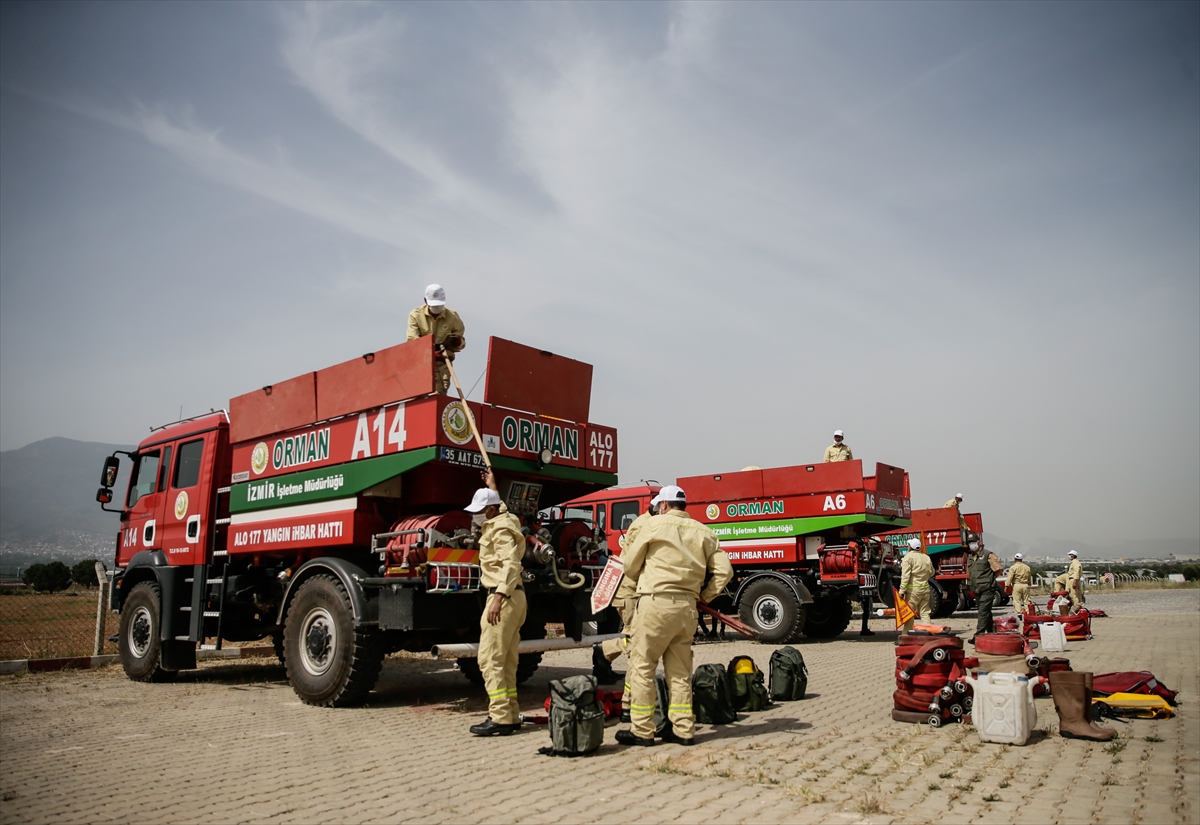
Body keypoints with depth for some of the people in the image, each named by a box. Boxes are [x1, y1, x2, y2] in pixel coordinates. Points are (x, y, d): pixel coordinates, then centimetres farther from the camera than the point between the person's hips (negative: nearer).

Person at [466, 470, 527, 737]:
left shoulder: (500, 529, -13)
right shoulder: (504, 519, 15)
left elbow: (510, 564, -26)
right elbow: (500, 507, 43)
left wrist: (498, 597, -32)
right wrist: (493, 488, 50)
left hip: (504, 597, -11)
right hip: (514, 597, 11)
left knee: (490, 659, -10)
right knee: (506, 661, 12)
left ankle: (500, 718, -10)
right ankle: (511, 715, 16)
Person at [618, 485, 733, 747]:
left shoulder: (655, 524, -2)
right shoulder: (703, 532, 10)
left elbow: (630, 564, 4)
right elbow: (724, 570, 5)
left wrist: (640, 584, 23)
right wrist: (705, 596, 15)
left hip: (656, 602, -5)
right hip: (688, 607, 6)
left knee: (642, 666, 3)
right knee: (680, 671, 14)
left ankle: (641, 730, 5)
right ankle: (683, 730, 16)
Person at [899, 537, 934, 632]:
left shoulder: (908, 557, -9)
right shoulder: (926, 558, 9)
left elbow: (905, 575, -15)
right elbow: (931, 573, 20)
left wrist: (902, 590, -15)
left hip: (913, 589, -6)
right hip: (925, 588, 6)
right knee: (925, 613, 11)